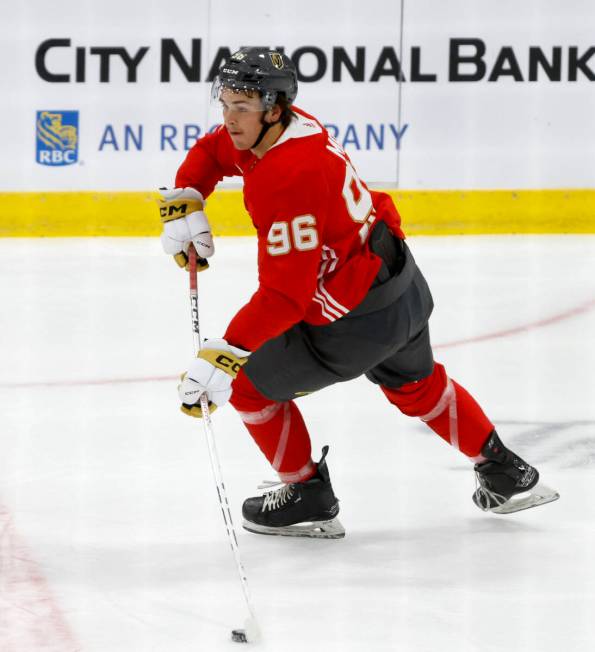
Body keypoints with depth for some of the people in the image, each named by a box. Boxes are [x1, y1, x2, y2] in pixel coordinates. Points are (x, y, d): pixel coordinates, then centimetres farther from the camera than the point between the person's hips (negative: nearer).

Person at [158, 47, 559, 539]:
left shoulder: (289, 179, -31)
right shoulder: (278, 128, -3)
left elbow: (284, 295, -33)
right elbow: (212, 152, 18)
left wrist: (224, 355, -35)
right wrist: (185, 202, 1)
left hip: (355, 323, -10)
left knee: (250, 384, 8)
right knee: (417, 386, 33)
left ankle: (310, 498, 20)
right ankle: (507, 476, 44)